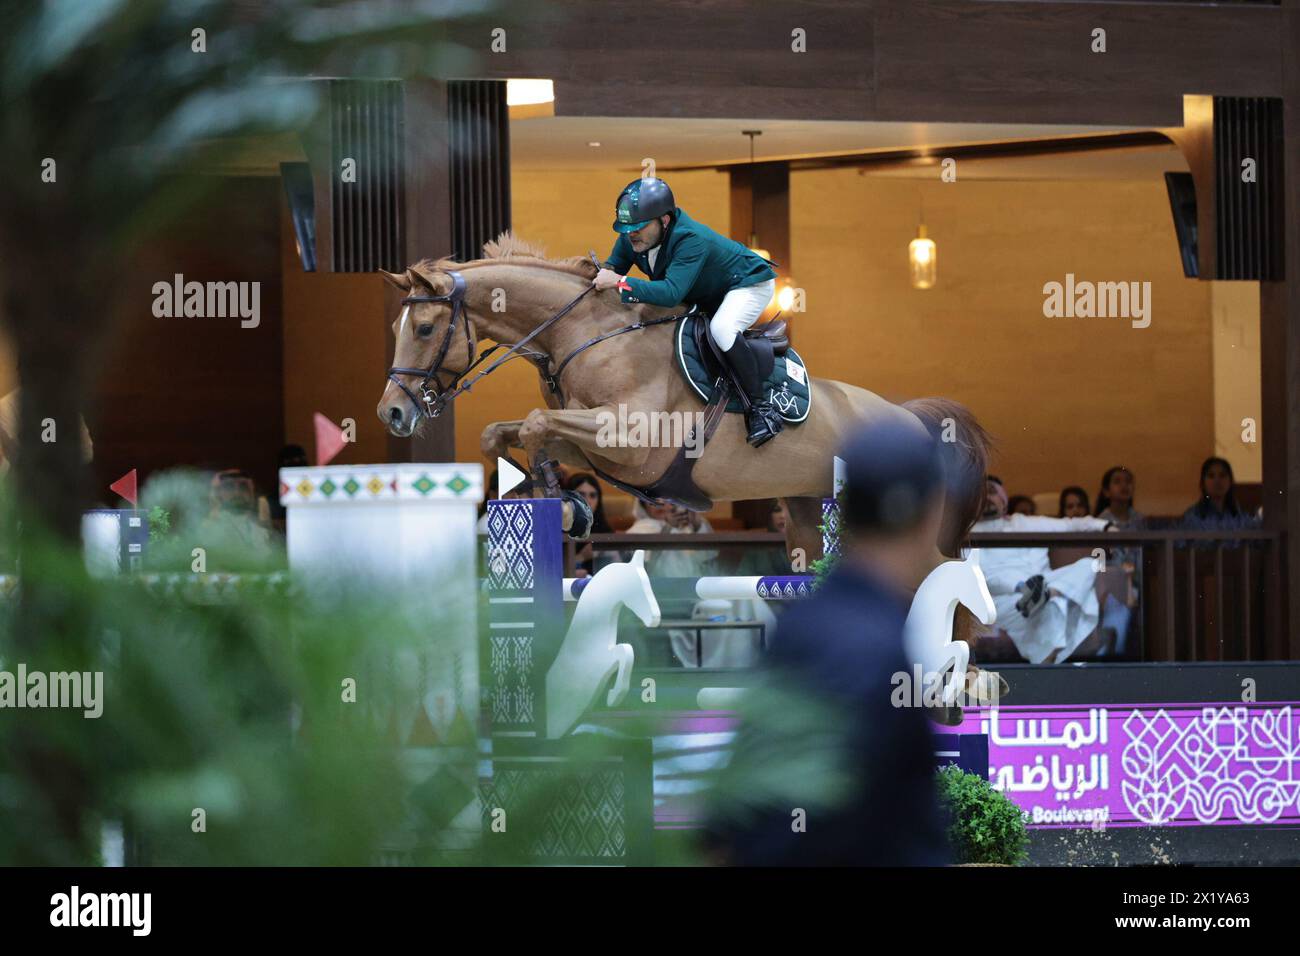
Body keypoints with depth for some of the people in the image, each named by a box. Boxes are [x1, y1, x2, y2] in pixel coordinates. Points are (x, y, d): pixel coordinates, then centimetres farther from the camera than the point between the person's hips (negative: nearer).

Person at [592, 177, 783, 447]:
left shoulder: (691, 240, -40)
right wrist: (603, 273, -25)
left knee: (721, 329, -37)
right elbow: (615, 264, -1)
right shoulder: (632, 237, -17)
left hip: (749, 283, -9)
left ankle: (762, 409, -27)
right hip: (703, 297, 9)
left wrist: (620, 282, -51)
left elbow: (671, 293, -48)